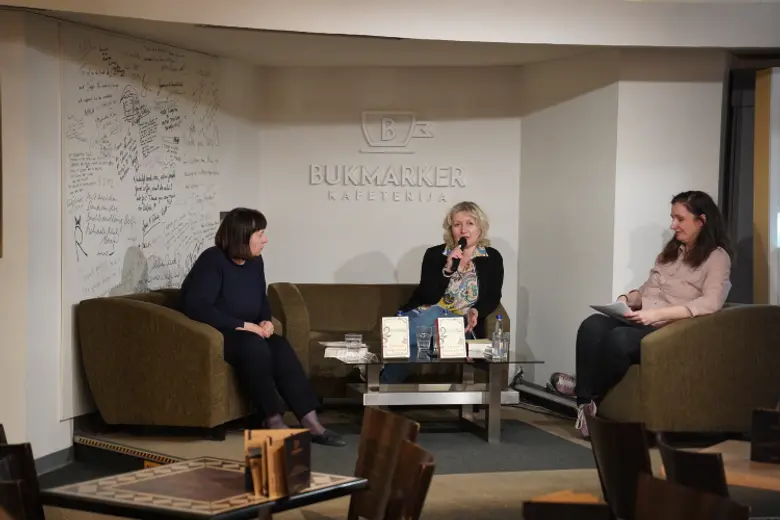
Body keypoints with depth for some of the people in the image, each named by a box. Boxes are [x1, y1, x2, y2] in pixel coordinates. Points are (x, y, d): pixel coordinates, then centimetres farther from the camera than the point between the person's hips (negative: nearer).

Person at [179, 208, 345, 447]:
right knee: (253, 347, -35)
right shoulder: (212, 261, -19)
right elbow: (196, 307, -29)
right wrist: (243, 325, -29)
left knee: (280, 347, -22)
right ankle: (273, 421, -28)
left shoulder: (255, 261, 5)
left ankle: (310, 422, -27)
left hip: (245, 334, 7)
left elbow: (261, 299, 18)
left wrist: (265, 321, -5)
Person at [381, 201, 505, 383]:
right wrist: (448, 268, -16)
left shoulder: (492, 258, 7)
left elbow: (493, 298, 6)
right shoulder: (434, 254, 4)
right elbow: (429, 297, -5)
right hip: (426, 315, 1)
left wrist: (475, 312, -15)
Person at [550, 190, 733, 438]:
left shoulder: (716, 257, -1)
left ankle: (587, 392, -12)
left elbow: (711, 303, -17)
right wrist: (626, 299, 1)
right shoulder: (670, 251, 23)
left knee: (618, 338, -35)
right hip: (642, 324, 7)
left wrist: (658, 313, -25)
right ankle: (585, 400, -28)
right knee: (593, 324, -26)